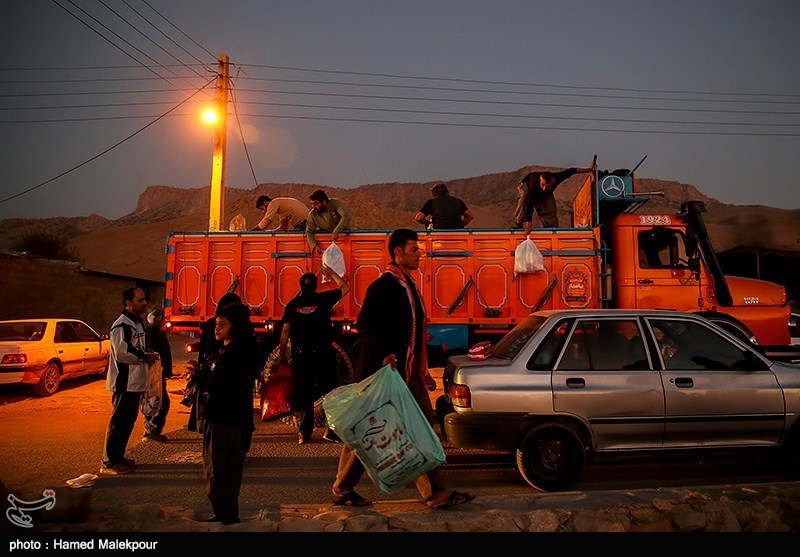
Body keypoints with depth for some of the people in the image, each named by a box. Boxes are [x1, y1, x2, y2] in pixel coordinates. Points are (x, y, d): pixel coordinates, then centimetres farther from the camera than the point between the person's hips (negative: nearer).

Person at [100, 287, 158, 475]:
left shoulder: (138, 322, 16)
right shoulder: (121, 325, -16)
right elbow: (121, 352, -25)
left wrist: (147, 355, 7)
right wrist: (145, 357, -15)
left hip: (136, 381, 10)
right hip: (124, 382, -10)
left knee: (129, 419, 16)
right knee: (118, 421, -3)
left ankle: (118, 456, 28)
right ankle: (109, 463, 6)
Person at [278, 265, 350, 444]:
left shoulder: (292, 304, 3)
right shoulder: (323, 299, -1)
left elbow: (285, 331, 0)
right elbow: (344, 288, 13)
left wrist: (282, 353, 7)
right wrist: (332, 273, 24)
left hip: (300, 354, 1)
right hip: (323, 353, -1)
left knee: (304, 394, 8)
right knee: (331, 391, 9)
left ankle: (304, 432, 8)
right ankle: (333, 429, 10)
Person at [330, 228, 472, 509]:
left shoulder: (407, 284, 15)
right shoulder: (383, 285, -14)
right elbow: (364, 324, -23)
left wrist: (421, 370, 19)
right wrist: (386, 356, -27)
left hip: (408, 373, 9)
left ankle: (435, 494, 15)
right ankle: (342, 490, 21)